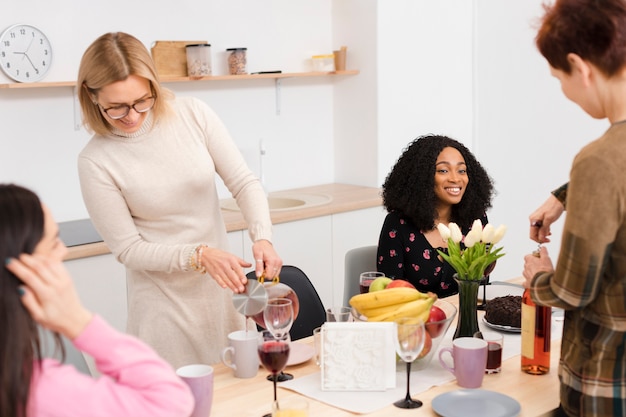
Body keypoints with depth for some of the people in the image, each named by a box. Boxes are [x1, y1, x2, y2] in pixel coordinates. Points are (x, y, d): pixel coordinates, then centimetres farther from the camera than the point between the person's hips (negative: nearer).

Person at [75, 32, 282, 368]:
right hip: (164, 301, -3)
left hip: (224, 286, 3)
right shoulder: (95, 161, -13)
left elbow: (244, 182, -4)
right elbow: (128, 249, -9)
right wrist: (200, 256, -21)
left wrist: (262, 237, -21)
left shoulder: (192, 114, -7)